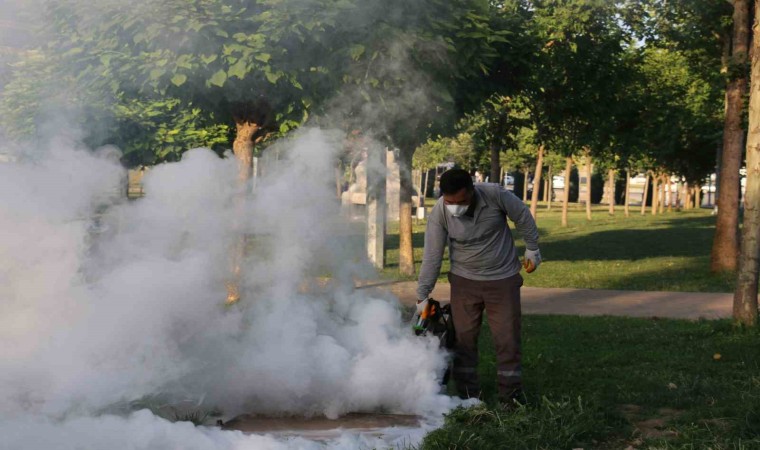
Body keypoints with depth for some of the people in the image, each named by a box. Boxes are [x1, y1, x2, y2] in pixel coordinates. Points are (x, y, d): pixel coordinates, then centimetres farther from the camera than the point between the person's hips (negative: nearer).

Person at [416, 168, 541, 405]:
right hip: (464, 281, 1)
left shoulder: (495, 195, -22)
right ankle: (467, 396, 16)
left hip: (503, 279, -1)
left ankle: (511, 395, 12)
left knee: (507, 338, 1)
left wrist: (532, 248, 3)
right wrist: (422, 295, -13)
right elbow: (432, 256, -14)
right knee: (463, 338, 4)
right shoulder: (439, 213, -19)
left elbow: (522, 216, -5)